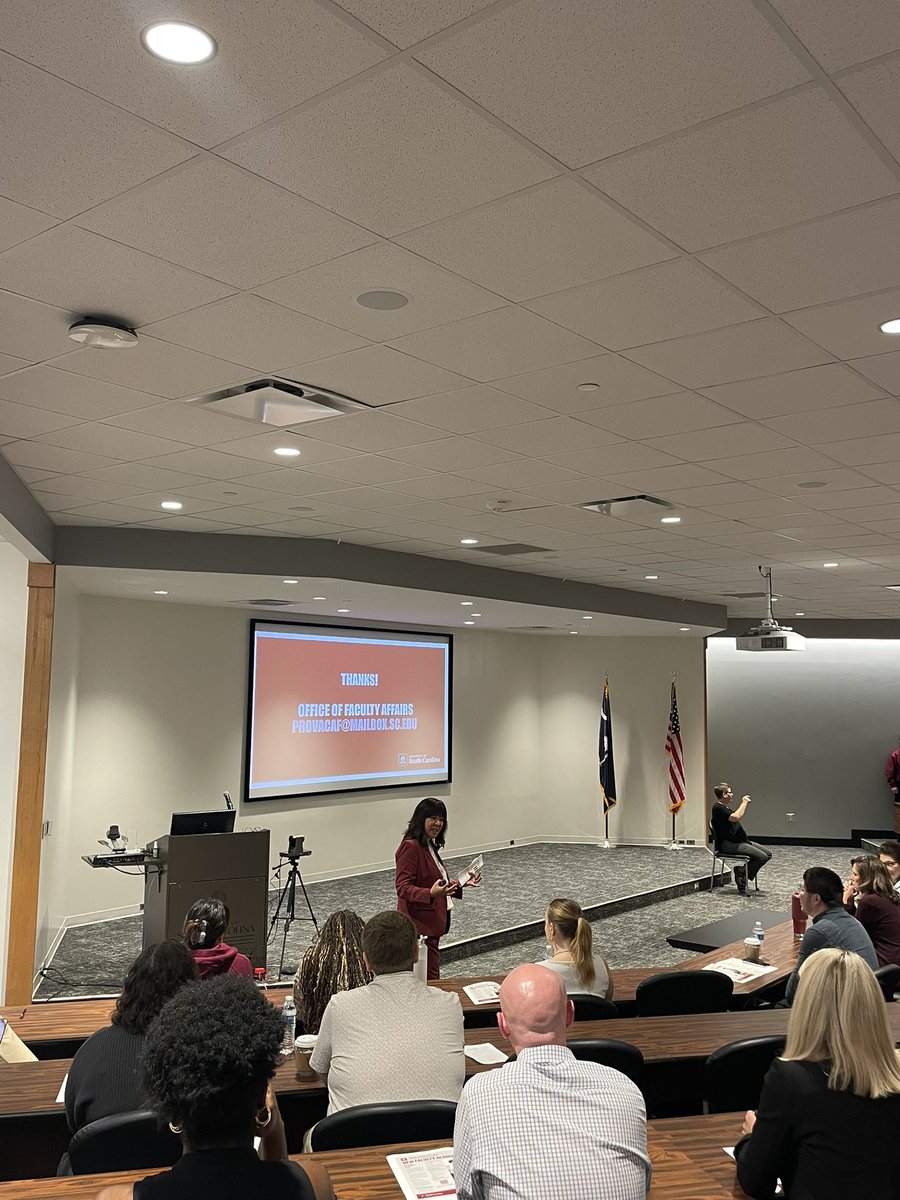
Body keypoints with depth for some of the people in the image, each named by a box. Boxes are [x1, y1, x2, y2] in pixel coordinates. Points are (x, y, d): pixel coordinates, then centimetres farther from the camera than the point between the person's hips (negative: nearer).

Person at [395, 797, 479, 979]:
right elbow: (403, 887, -21)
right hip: (420, 924, -9)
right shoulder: (410, 847, -16)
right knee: (430, 978, -11)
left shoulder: (430, 845, 15)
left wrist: (463, 883, 10)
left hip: (433, 921, 9)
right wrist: (431, 893, -36)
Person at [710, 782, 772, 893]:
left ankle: (742, 870, 4)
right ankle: (742, 878, -7)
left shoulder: (724, 807, 19)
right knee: (762, 856, -21)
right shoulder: (718, 808, -15)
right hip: (728, 844, -11)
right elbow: (735, 817, -27)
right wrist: (744, 803, -16)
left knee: (768, 854, 2)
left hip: (740, 841, 11)